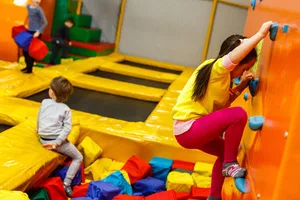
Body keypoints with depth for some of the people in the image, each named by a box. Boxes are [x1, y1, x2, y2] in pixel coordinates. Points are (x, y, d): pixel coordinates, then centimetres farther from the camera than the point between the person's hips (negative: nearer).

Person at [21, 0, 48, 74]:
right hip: (29, 31, 8)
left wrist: (38, 32, -23)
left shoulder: (39, 9, -15)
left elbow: (45, 23, -16)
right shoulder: (28, 7, 7)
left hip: (36, 32, -8)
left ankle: (30, 69, 10)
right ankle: (27, 66, 28)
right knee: (25, 49, 13)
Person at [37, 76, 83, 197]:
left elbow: (38, 120, 14)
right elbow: (67, 128, -14)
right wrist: (57, 142, -15)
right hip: (56, 140, -5)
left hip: (43, 139, 5)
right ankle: (66, 184, -2)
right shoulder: (66, 109, -4)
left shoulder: (44, 102, 4)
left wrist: (40, 132, 31)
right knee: (78, 158, 10)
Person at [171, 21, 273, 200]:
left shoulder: (222, 75, 12)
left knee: (225, 151, 27)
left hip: (192, 128, 10)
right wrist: (261, 34, -31)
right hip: (188, 129, -10)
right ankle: (230, 164, -4)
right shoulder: (217, 68, -17)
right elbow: (234, 56, -38)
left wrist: (241, 87, 8)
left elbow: (222, 103, 15)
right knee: (238, 114, -22)